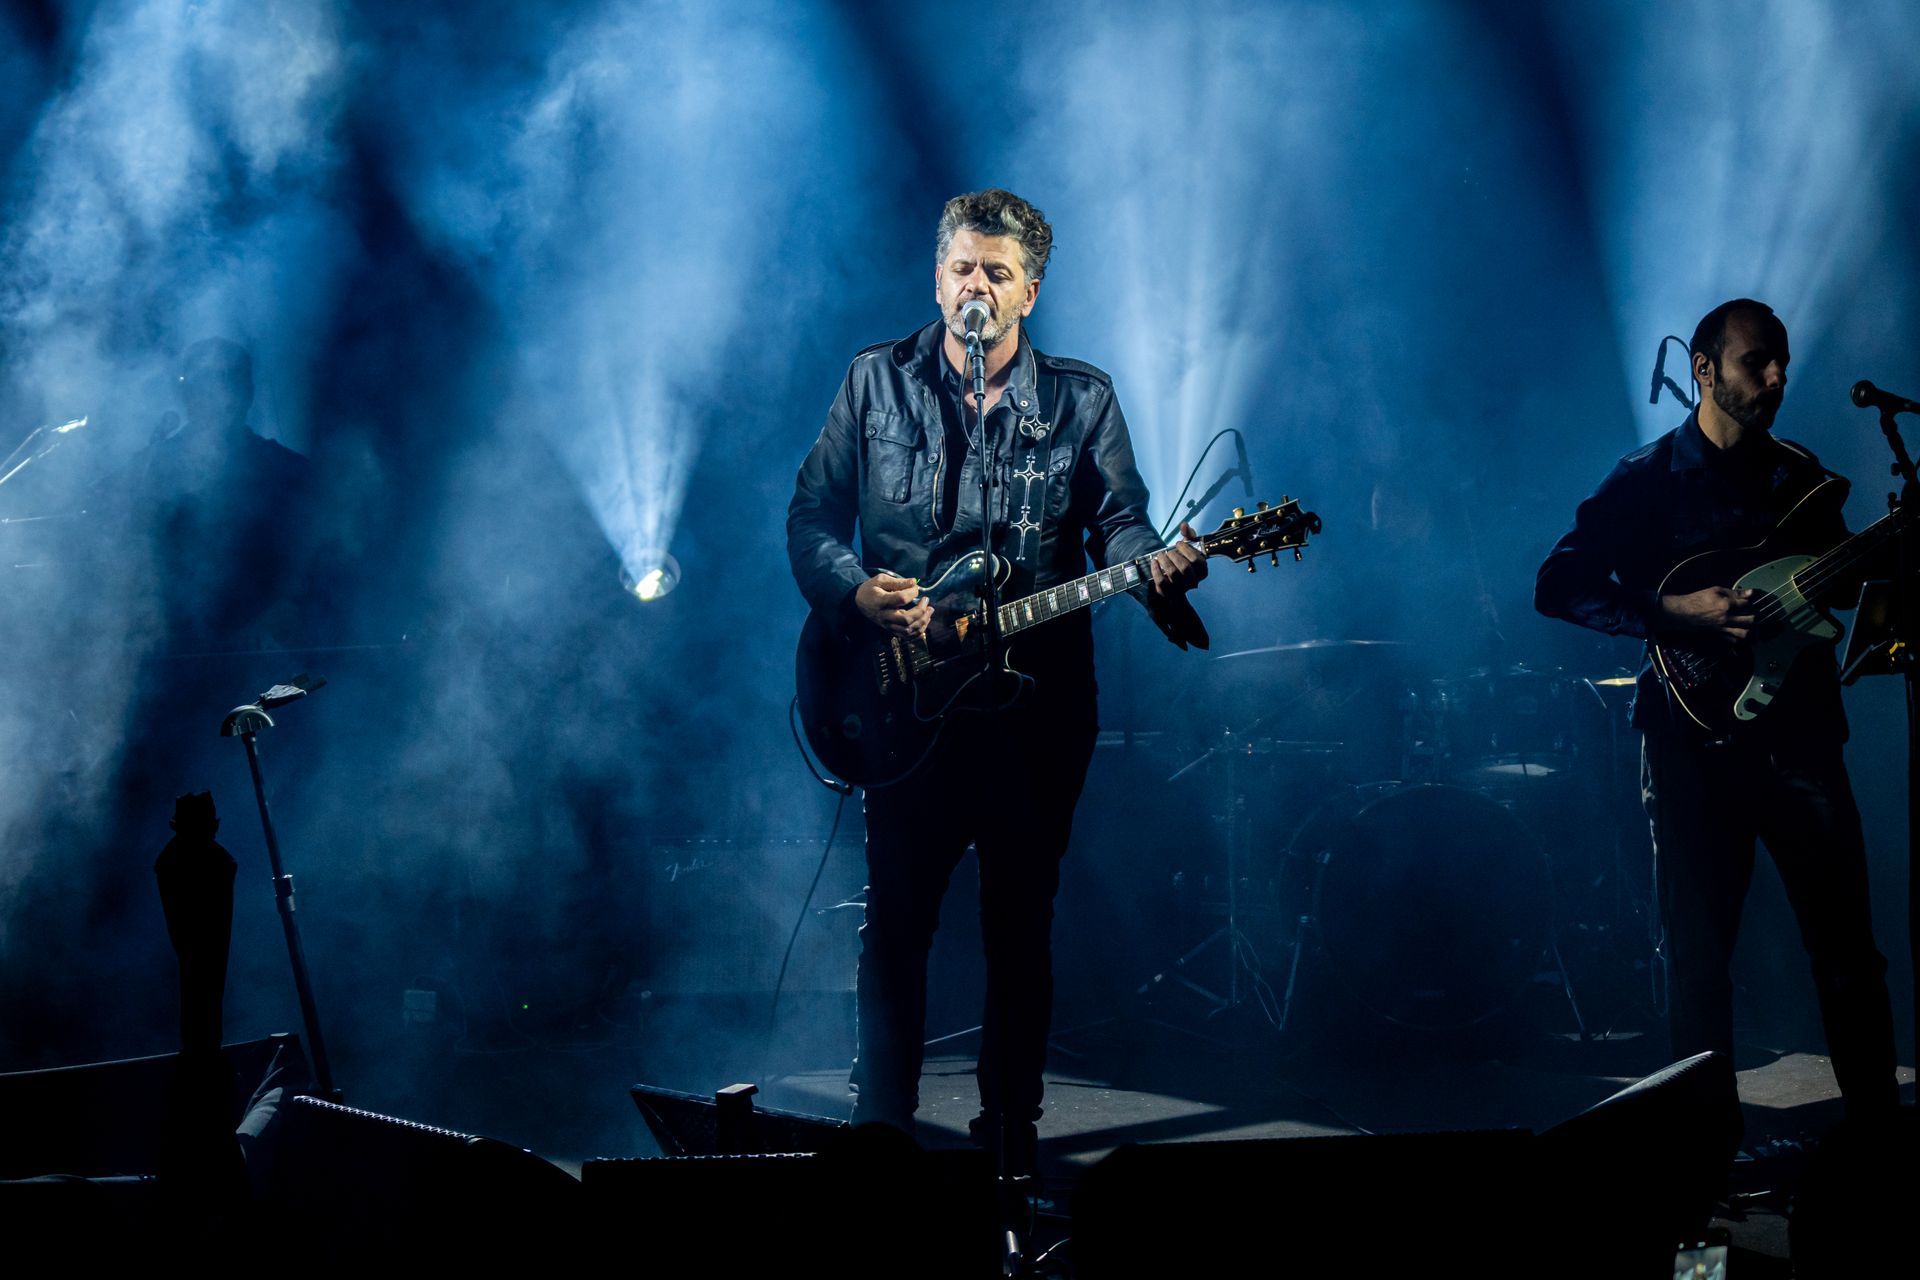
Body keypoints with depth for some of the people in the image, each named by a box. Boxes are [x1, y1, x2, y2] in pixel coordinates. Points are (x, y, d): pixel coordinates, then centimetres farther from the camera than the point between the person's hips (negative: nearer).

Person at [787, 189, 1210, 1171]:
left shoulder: (1081, 399, 5)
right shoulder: (876, 382, 6)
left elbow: (1120, 522, -2)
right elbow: (810, 518, 5)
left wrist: (1157, 569, -25)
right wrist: (857, 590, -15)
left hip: (1038, 699, 1)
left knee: (1022, 923, 8)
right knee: (895, 918, 1)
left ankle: (1010, 1126, 21)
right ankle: (880, 1127, 13)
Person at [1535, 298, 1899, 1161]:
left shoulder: (1802, 475, 12)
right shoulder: (1648, 480, -2)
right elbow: (1558, 586, -9)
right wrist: (1675, 614, -19)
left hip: (1800, 732, 3)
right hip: (1696, 739, -3)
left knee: (1847, 942, 2)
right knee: (1698, 951, 2)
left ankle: (1877, 1115, 12)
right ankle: (1713, 1133, 14)